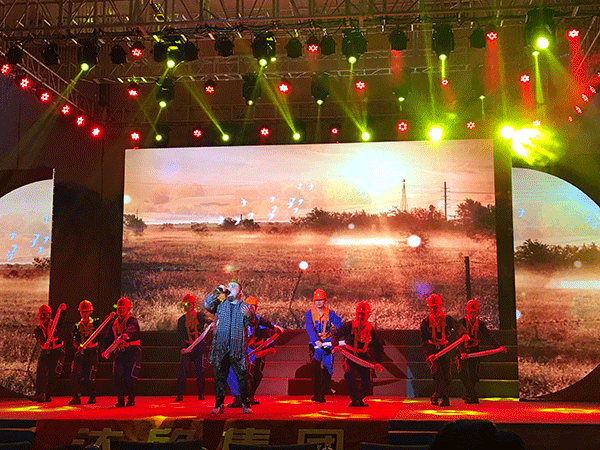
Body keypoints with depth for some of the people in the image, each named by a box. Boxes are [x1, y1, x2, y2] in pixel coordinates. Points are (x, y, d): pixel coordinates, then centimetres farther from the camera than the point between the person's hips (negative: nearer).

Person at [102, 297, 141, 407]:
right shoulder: (114, 322, 15)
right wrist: (105, 350, -1)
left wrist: (126, 334, -52)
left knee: (129, 377, -11)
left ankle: (131, 399, 8)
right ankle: (120, 400, 5)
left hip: (132, 352, -5)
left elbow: (132, 329, -29)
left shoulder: (132, 320, -5)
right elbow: (109, 338, 15)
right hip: (120, 353, 5)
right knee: (117, 376, -7)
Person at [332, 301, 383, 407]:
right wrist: (336, 345, -27)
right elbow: (335, 335, -5)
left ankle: (360, 399, 24)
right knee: (349, 374, -31)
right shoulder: (349, 326, -9)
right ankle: (354, 399, -16)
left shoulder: (371, 330, 0)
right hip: (349, 356, -2)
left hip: (363, 357, 3)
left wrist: (378, 362, -6)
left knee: (367, 383, -8)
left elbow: (378, 347, 7)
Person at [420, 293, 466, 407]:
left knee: (447, 377, -1)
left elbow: (458, 326, -16)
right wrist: (430, 353, -13)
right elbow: (423, 340, 3)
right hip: (431, 351, -1)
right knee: (437, 372, -23)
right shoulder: (426, 322, 5)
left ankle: (435, 397, 20)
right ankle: (442, 397, -24)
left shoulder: (447, 319, 3)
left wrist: (463, 333, -41)